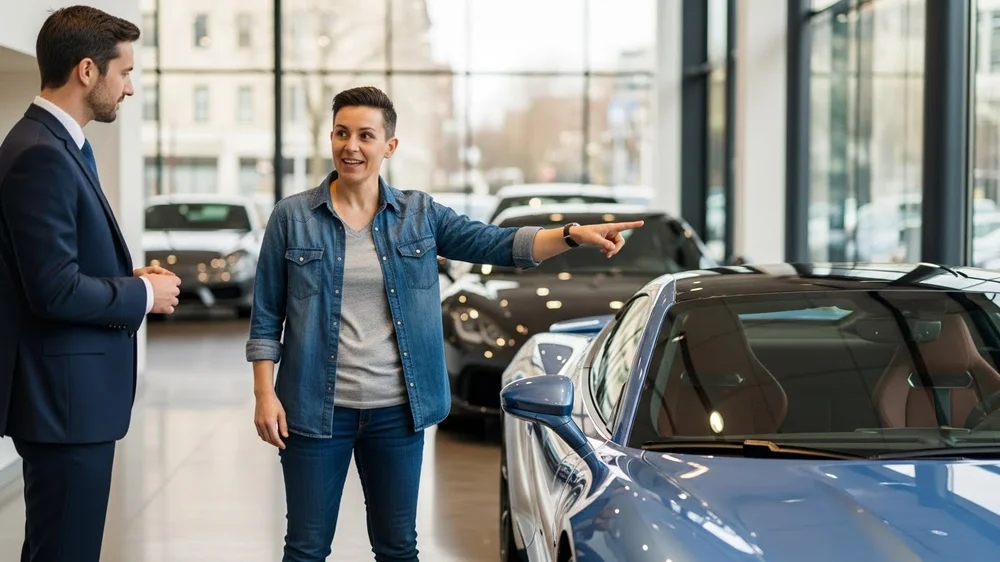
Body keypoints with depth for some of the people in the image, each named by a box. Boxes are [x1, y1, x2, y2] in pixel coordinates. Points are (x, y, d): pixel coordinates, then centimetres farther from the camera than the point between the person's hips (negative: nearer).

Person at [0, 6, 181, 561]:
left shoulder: (60, 145, 13)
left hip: (71, 393, 11)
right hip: (65, 396, -11)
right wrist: (144, 295, -10)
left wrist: (131, 278, 5)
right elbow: (55, 290, -23)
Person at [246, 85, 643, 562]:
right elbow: (266, 316, 0)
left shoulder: (419, 214, 3)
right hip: (317, 409, -2)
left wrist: (573, 234, -19)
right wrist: (265, 395, -7)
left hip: (395, 411, 2)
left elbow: (497, 244, -4)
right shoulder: (292, 218, -2)